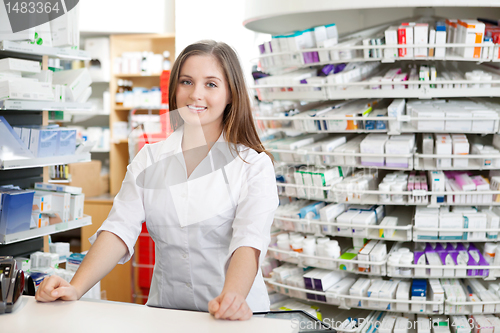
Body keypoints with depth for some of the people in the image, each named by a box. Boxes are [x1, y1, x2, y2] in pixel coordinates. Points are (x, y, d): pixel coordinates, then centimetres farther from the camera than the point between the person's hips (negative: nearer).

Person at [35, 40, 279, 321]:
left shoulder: (254, 166, -1)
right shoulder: (149, 159, 10)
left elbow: (249, 242, -15)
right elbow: (120, 229, 0)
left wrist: (233, 297, -34)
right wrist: (75, 288, -15)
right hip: (164, 313, 2)